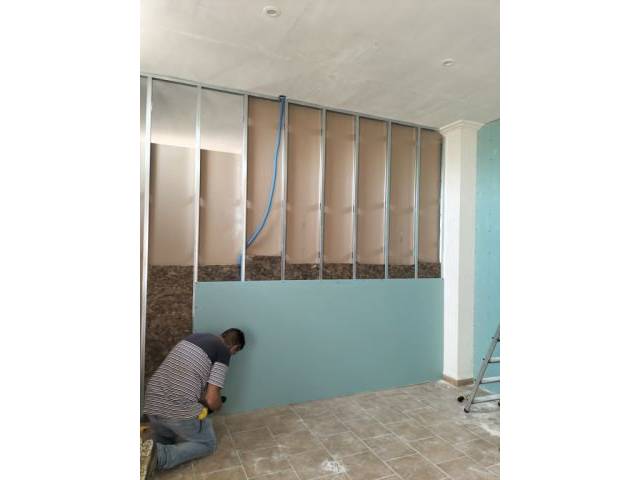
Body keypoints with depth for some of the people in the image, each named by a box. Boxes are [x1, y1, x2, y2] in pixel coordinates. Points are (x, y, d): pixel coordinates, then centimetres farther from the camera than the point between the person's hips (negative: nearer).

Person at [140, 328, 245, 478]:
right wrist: (218, 406, 13)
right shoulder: (224, 352, -6)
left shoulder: (196, 336, 16)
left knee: (164, 440, 34)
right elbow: (211, 400, -10)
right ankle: (159, 456, -5)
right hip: (180, 409, -7)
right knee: (207, 444, 18)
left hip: (152, 404, 7)